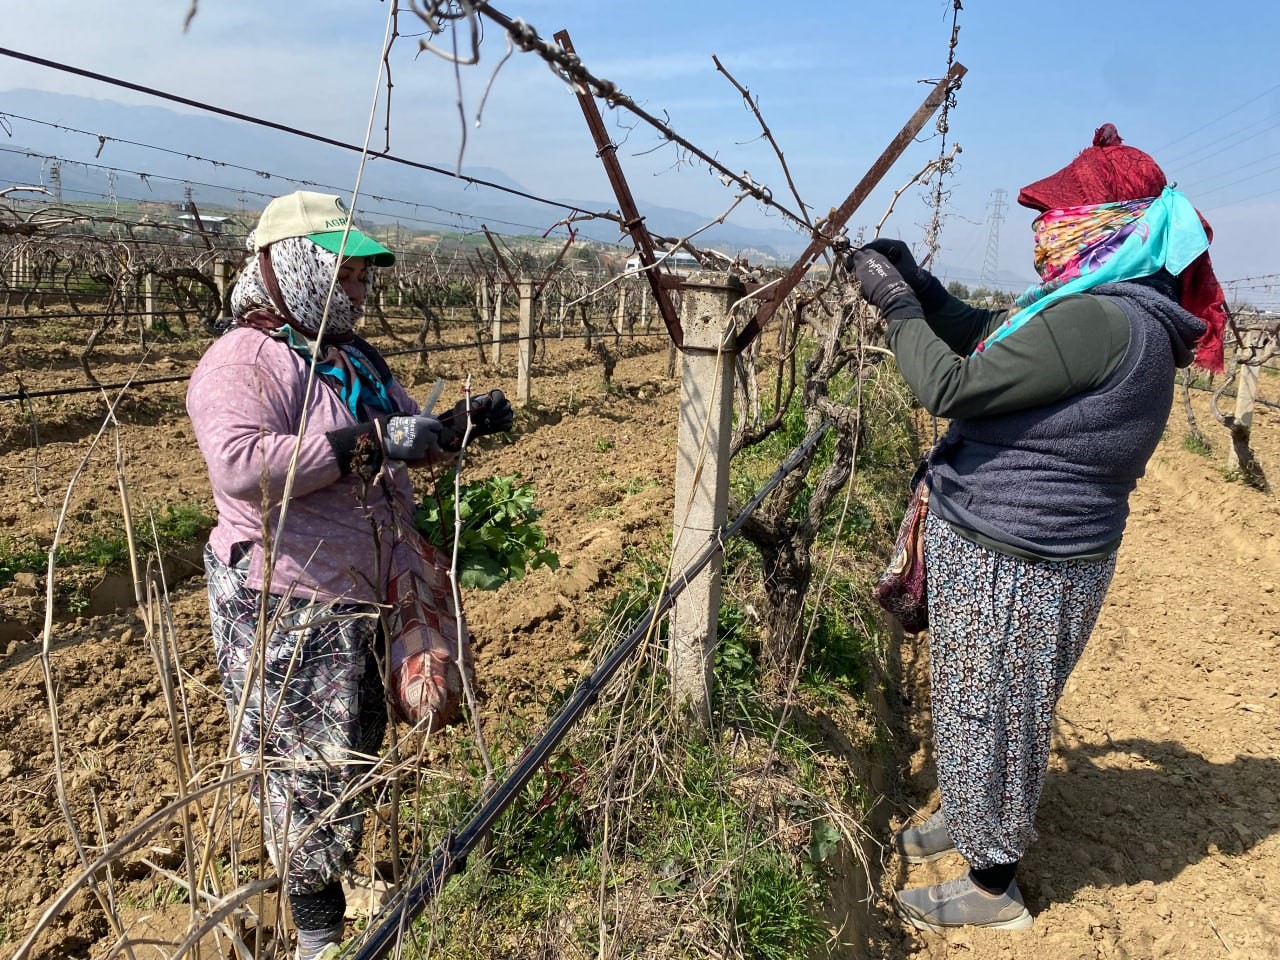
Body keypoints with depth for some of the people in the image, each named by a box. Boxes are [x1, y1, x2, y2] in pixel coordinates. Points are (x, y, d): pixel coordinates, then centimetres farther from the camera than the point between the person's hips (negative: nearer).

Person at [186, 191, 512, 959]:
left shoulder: (354, 358, 14)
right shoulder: (244, 362, -15)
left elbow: (413, 438, 22)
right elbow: (238, 464, -32)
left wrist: (464, 423, 1)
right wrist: (370, 442, -31)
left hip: (365, 600, 9)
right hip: (288, 610, -9)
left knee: (360, 750, 22)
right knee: (309, 771, 3)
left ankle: (344, 875, 42)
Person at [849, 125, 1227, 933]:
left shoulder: (1098, 323, -25)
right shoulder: (1116, 312, 8)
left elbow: (951, 387, -25)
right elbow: (986, 337, 17)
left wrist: (896, 303, -12)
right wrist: (916, 280, 5)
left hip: (1014, 562, -10)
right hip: (1021, 546, 10)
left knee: (990, 712, 7)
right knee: (978, 706, 24)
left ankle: (993, 883, 28)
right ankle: (968, 821, 46)